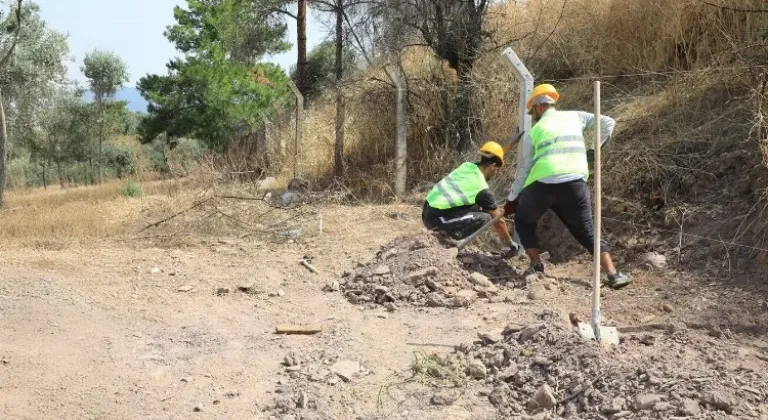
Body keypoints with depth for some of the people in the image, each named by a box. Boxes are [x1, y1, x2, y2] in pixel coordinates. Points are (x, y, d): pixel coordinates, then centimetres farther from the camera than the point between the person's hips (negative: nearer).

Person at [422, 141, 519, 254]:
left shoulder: (467, 166, 9)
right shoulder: (482, 189, -10)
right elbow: (498, 221, 1)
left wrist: (494, 208, 37)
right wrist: (511, 243, 15)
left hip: (427, 213, 8)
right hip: (436, 219, -8)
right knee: (485, 218, -10)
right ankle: (450, 237, -10)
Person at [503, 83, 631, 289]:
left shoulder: (532, 133, 11)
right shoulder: (575, 117, 17)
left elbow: (524, 170, 12)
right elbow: (607, 122, 15)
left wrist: (511, 199, 22)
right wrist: (594, 150, 21)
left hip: (542, 185, -2)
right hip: (575, 184, 2)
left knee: (523, 222, 23)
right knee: (586, 231, 15)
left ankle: (536, 266, 13)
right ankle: (613, 274, 3)